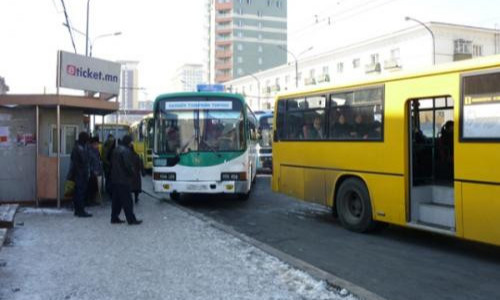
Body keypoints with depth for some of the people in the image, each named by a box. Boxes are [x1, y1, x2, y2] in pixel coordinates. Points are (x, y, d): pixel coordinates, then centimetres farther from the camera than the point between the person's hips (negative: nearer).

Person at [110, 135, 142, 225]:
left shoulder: (116, 150, 14)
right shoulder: (126, 151, -16)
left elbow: (112, 163, 20)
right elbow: (128, 165, -20)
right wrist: (132, 173, -4)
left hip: (115, 179, 9)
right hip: (123, 179, -9)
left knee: (116, 200, 14)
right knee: (127, 201, -4)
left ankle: (114, 218, 18)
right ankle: (131, 219, -1)